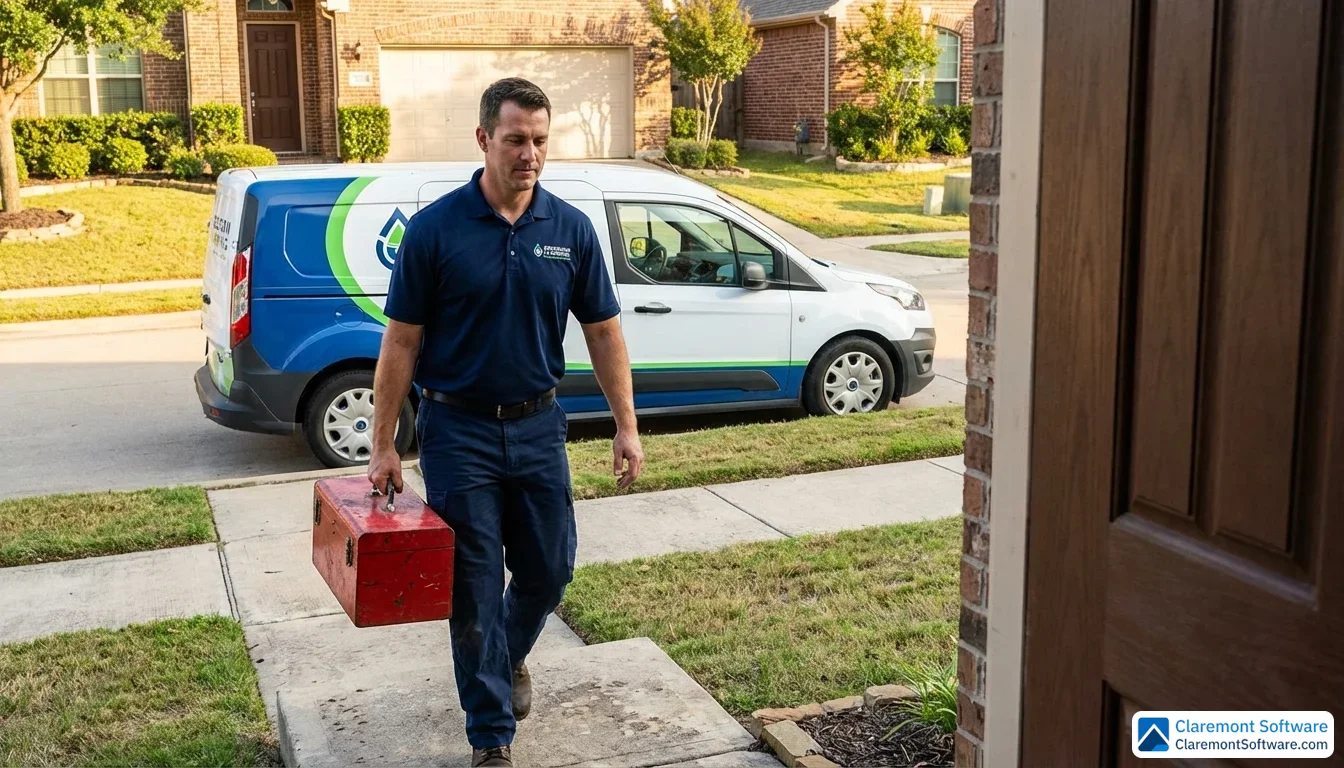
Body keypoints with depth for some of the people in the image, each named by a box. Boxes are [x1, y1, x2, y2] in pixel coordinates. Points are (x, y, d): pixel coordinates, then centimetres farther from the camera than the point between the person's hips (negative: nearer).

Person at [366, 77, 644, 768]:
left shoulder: (571, 229, -1)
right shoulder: (435, 229, -10)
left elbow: (602, 331, 4)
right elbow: (402, 342, -6)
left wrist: (626, 427, 1)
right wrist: (383, 445, -7)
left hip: (537, 426, 3)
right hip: (458, 431, -3)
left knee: (549, 570, 13)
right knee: (476, 586, 3)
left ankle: (508, 658, 45)